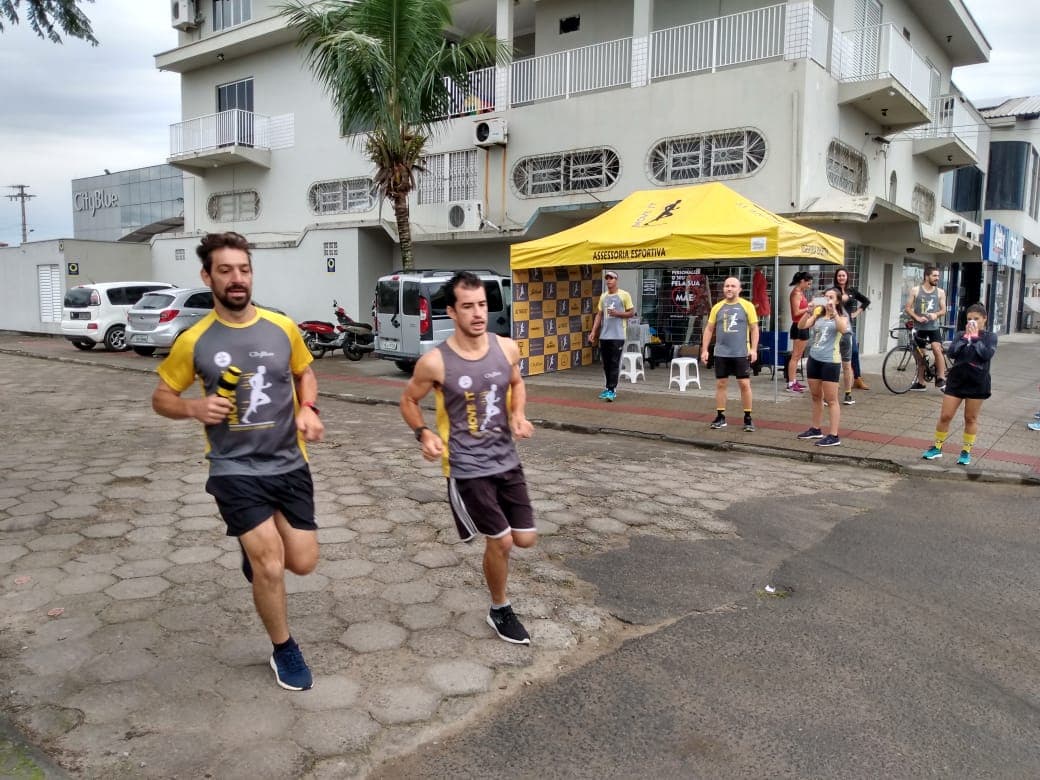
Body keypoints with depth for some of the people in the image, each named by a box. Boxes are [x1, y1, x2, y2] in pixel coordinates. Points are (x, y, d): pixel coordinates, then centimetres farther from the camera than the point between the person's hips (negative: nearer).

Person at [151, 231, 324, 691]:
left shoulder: (282, 328, -3)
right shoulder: (193, 341, -7)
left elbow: (305, 374, 14)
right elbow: (161, 398, 5)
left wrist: (308, 409, -7)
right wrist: (196, 407, -17)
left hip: (289, 464, 3)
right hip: (235, 469, -2)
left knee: (303, 564, 6)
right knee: (270, 565, -11)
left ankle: (255, 548, 42)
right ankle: (284, 651, 16)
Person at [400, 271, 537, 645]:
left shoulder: (507, 348, -6)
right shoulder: (435, 362, -17)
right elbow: (408, 401, 1)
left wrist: (518, 414, -4)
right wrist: (424, 433, -17)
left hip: (507, 459, 5)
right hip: (467, 467, -4)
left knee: (525, 539, 9)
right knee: (500, 541, -1)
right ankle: (500, 610, 25)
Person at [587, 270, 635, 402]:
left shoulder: (624, 295, -2)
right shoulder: (603, 296, 13)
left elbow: (631, 313, 0)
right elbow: (599, 315, 15)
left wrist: (617, 314, -15)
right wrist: (593, 332, 7)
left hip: (617, 336, -6)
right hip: (604, 336, 6)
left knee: (614, 364, -7)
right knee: (606, 364, 9)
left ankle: (612, 390, -6)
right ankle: (609, 388, 18)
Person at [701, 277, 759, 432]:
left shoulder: (747, 306, -2)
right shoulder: (717, 307, 5)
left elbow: (754, 328, 0)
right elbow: (709, 329, 10)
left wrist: (754, 349, -8)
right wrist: (704, 350, 4)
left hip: (741, 353, -2)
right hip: (721, 353, 3)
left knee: (745, 384, 0)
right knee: (720, 384, 6)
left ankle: (748, 418, 11)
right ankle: (720, 417, 16)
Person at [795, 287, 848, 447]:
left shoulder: (841, 317, -1)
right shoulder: (818, 314, 10)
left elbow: (843, 329, -23)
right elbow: (801, 326, -4)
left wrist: (833, 312, -30)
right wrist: (809, 311, -19)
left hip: (830, 361, -5)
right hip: (814, 359, 5)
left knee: (831, 399, -5)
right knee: (816, 397, 16)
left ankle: (833, 436, -3)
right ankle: (816, 429, 28)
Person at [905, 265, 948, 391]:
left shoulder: (940, 292, 3)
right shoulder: (915, 290, 0)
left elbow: (943, 310, 6)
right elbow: (908, 308, 0)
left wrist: (936, 314, -16)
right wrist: (917, 318, -16)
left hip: (934, 327, -1)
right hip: (919, 328, 1)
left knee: (937, 349, -21)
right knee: (920, 356, 8)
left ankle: (941, 379, -14)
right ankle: (920, 383, 19)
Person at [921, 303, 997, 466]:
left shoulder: (990, 336, 3)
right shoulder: (961, 334, 8)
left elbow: (987, 355, -16)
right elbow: (951, 353, -7)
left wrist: (975, 337, -10)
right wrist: (966, 337, -9)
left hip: (977, 382, -2)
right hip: (956, 379, 2)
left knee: (971, 418, 7)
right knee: (945, 416, 1)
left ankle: (966, 451, 18)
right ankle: (937, 448, 13)